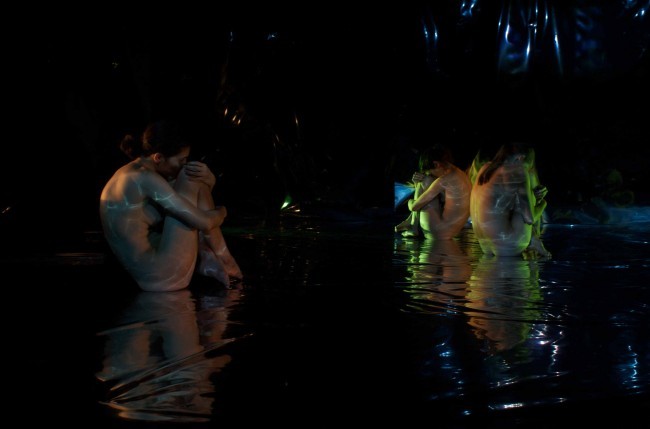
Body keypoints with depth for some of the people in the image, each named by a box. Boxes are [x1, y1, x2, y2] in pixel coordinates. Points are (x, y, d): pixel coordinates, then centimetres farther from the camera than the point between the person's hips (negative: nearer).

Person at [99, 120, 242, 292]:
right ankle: (223, 258, 5)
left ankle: (208, 257, 5)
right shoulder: (146, 178, -18)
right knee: (191, 179, -5)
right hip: (164, 276, -10)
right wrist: (221, 212, 2)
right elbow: (204, 222, -21)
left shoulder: (131, 173, 11)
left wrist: (208, 179, -4)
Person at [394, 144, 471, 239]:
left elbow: (415, 206, -17)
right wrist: (421, 180, 1)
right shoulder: (460, 173, 6)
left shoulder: (444, 180, -21)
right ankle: (410, 221, 18)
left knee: (425, 181, -3)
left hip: (439, 233, -9)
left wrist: (411, 204, 8)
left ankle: (414, 227, 6)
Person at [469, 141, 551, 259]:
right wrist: (542, 204, 10)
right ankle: (533, 242, 13)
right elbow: (529, 217, -12)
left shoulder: (486, 167, 10)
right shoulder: (518, 171, -12)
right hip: (508, 248, -8)